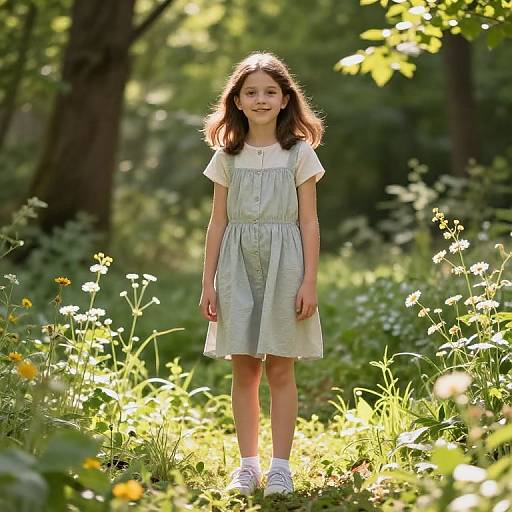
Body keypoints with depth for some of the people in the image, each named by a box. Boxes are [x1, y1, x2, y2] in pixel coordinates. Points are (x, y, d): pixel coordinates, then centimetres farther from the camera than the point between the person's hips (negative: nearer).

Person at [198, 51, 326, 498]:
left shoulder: (299, 153, 3)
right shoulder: (227, 156, 8)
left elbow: (309, 222, 1)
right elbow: (218, 222, 9)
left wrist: (310, 281, -6)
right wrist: (209, 282, 4)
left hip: (283, 264, -2)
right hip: (238, 264, 2)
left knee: (280, 369, 1)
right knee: (243, 369, 4)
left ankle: (281, 467, 8)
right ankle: (248, 464, 13)